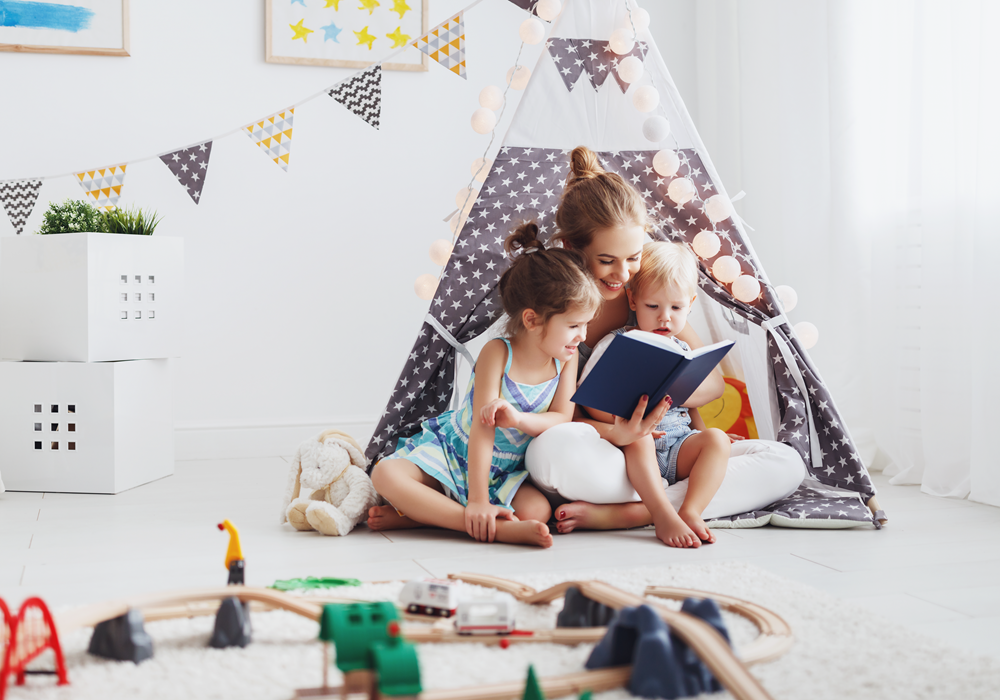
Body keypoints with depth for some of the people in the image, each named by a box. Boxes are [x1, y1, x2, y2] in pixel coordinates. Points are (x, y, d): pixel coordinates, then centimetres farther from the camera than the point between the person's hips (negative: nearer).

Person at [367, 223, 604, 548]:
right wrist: (478, 501, -32)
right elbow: (483, 428, -26)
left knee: (539, 511, -28)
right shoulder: (497, 353, -21)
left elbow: (562, 418, -11)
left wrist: (517, 418, -34)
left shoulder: (566, 358, -6)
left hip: (505, 471, 3)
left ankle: (419, 514, -24)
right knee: (386, 474, -29)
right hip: (455, 451, -3)